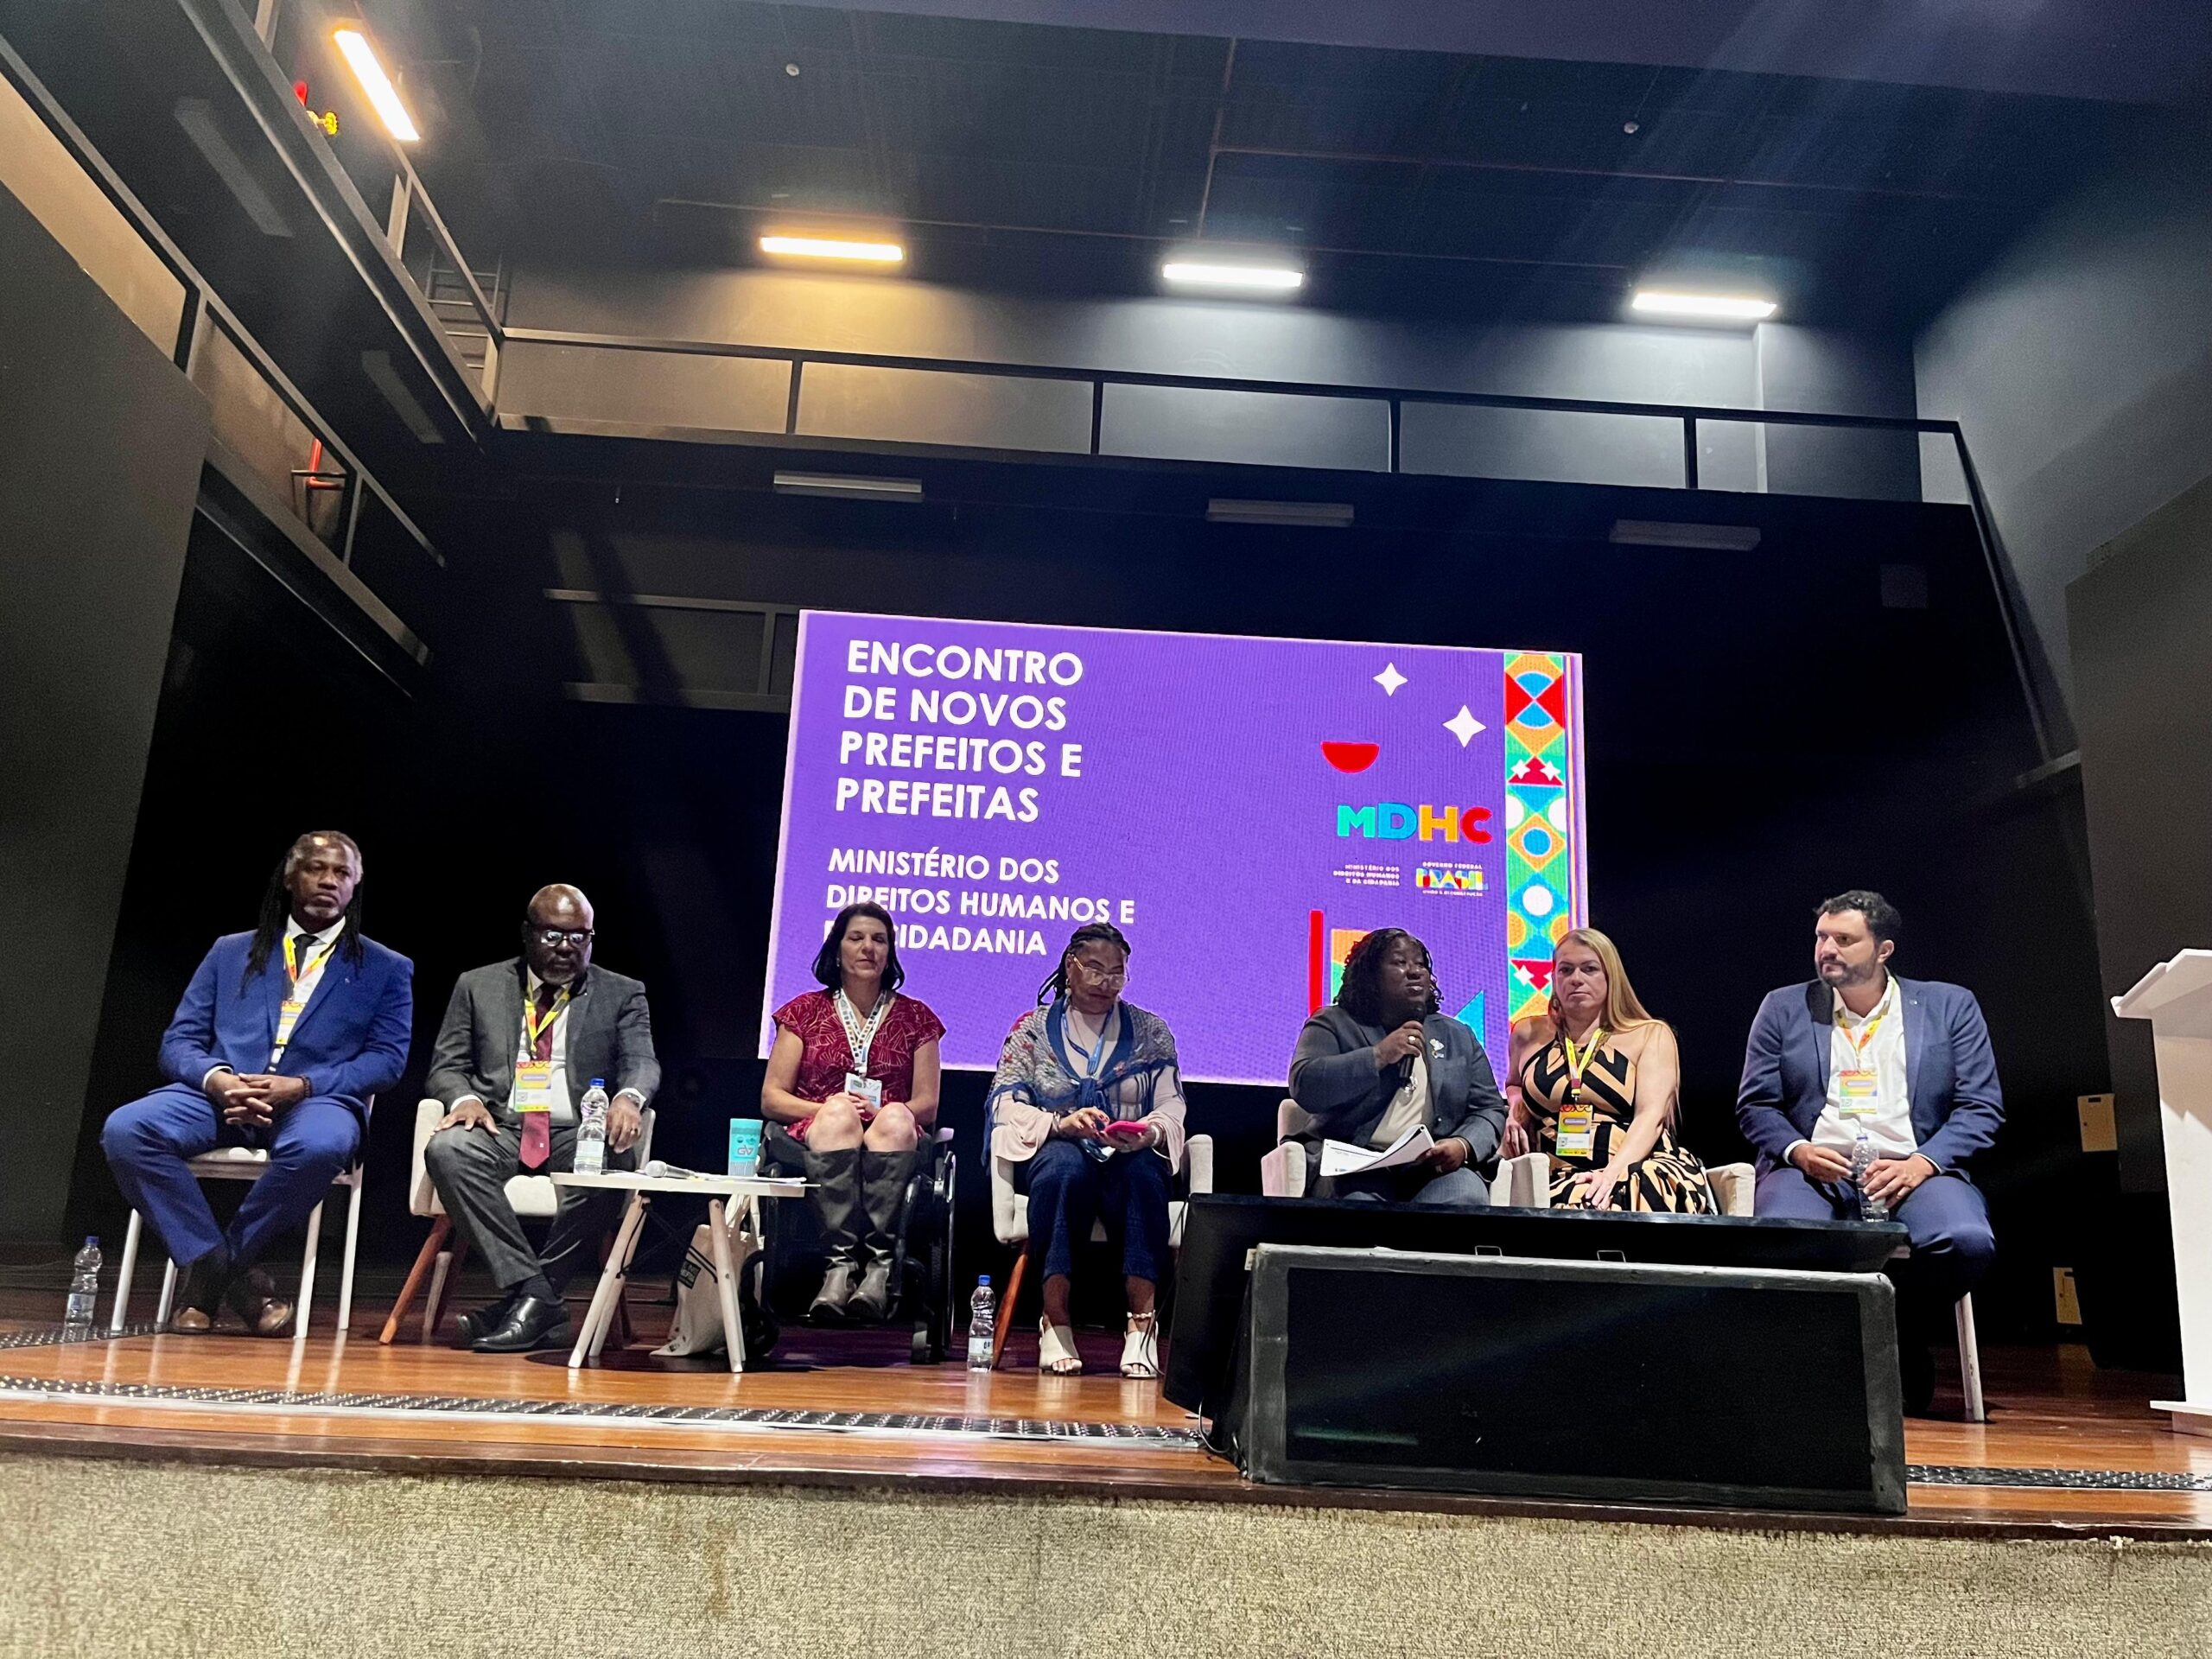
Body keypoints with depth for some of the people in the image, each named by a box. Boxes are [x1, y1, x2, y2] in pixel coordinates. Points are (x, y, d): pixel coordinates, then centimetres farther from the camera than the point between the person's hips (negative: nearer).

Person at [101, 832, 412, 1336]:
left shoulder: (386, 969, 15)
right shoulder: (230, 953, 22)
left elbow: (387, 1058, 2)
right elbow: (179, 1042, 14)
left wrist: (301, 1085, -14)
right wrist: (218, 1079, -11)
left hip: (317, 1100, -2)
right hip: (221, 1094, 3)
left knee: (320, 1145, -38)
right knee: (126, 1129, -27)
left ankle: (223, 1263, -13)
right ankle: (216, 1266, -13)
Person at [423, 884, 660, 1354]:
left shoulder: (622, 995, 12)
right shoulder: (478, 986, 16)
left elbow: (641, 1061, -2)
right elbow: (446, 1065, 13)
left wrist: (628, 1098, -28)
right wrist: (464, 1098, -12)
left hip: (579, 1134, -1)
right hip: (501, 1128, 2)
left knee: (614, 1162, -35)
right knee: (446, 1150, -32)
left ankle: (523, 1301, -22)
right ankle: (534, 1295, -30)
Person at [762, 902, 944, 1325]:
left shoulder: (915, 1017, 17)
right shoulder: (806, 1011, 15)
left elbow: (927, 1105, 9)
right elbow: (771, 1099, 8)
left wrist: (881, 1113, -11)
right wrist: (828, 1109, -10)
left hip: (892, 1146, 0)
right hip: (813, 1140, 0)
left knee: (896, 1119, -35)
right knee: (838, 1113, -36)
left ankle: (879, 1267, -46)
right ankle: (840, 1262, -47)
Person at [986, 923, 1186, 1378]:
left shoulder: (1151, 1032, 15)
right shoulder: (1033, 1028, 12)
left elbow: (1171, 1106, 5)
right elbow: (1004, 1102, -1)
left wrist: (1149, 1131, -19)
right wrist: (1061, 1123, -20)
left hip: (1129, 1158, 1)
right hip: (1055, 1153, -1)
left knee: (1142, 1171, -36)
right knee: (1066, 1165, -38)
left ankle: (1142, 1325, -40)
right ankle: (1055, 1324, -38)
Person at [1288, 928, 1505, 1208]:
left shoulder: (1458, 1037, 22)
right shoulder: (1333, 1024, 11)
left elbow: (1490, 1109, 15)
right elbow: (1304, 1086, -7)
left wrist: (1464, 1146, -7)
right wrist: (1379, 1056, -12)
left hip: (1436, 1169, 3)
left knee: (1467, 1196, -31)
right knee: (1357, 1201, -36)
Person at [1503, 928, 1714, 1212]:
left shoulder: (1651, 1035, 10)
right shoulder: (1529, 1035, 18)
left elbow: (1651, 1115, -5)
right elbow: (1515, 1086, 39)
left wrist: (1613, 1172, -22)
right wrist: (1515, 1112, 14)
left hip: (1642, 1166, -1)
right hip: (1561, 1177, 2)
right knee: (1573, 1206, -36)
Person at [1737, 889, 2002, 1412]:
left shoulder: (1950, 1006, 13)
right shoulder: (1784, 1008, 15)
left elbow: (1981, 1107, 5)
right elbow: (1755, 1105, 10)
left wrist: (1920, 1164, -12)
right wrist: (1798, 1151, -11)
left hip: (1913, 1169, 1)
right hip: (1814, 1168, 0)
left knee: (1966, 1241, -32)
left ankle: (1900, 1346, -1)